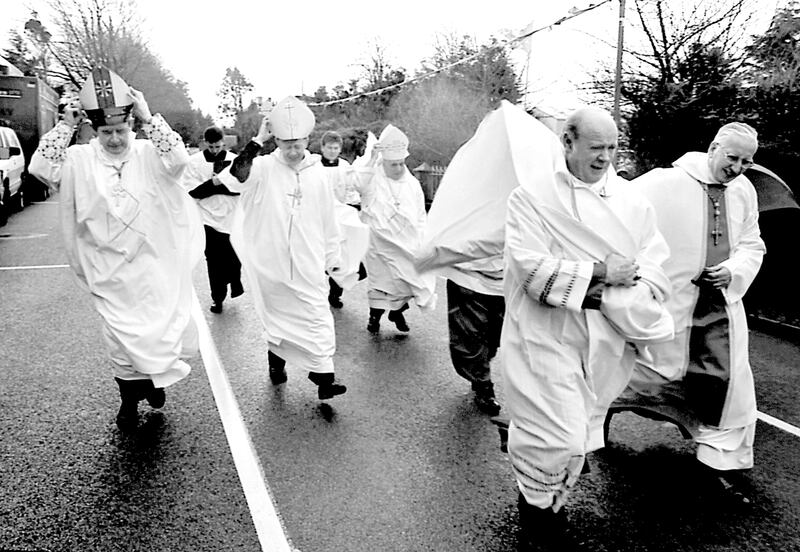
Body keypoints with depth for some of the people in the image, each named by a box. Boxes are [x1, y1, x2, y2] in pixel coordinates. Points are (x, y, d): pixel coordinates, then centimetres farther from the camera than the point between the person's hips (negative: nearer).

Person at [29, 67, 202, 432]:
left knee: (164, 330, 7)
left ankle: (155, 375, 39)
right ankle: (129, 399, 33)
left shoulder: (148, 154, -4)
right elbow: (41, 167, -14)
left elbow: (178, 158, -22)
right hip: (110, 273, 1)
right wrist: (65, 126, -14)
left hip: (154, 267, -1)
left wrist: (148, 118, -24)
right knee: (121, 337, 12)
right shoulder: (80, 160, -1)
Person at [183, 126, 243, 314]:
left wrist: (216, 185, -17)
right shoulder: (194, 162, 0)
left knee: (233, 259, 5)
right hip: (209, 218, 0)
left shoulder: (234, 160, 2)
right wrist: (214, 183, -20)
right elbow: (193, 192, -7)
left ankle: (235, 282, 34)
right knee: (214, 262, 4)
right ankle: (217, 297, 18)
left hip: (232, 218, 1)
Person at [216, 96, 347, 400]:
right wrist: (257, 140, -27)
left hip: (309, 264, 1)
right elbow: (234, 179, -28)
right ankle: (276, 359, 39)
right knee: (276, 314, 17)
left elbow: (329, 220, 7)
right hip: (272, 263, 0)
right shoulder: (264, 167, -7)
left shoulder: (318, 173, -1)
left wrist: (333, 257, 12)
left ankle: (324, 376, 2)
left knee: (317, 316, -4)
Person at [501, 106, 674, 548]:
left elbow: (655, 266, 3)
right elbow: (530, 266, -18)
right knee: (557, 438, -5)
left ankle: (549, 501, 40)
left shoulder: (631, 200, 5)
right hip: (547, 337, -5)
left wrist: (610, 296, -15)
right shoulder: (533, 194, -9)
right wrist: (600, 271, -18)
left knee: (578, 435, 17)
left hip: (605, 340, 5)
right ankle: (539, 510, 25)